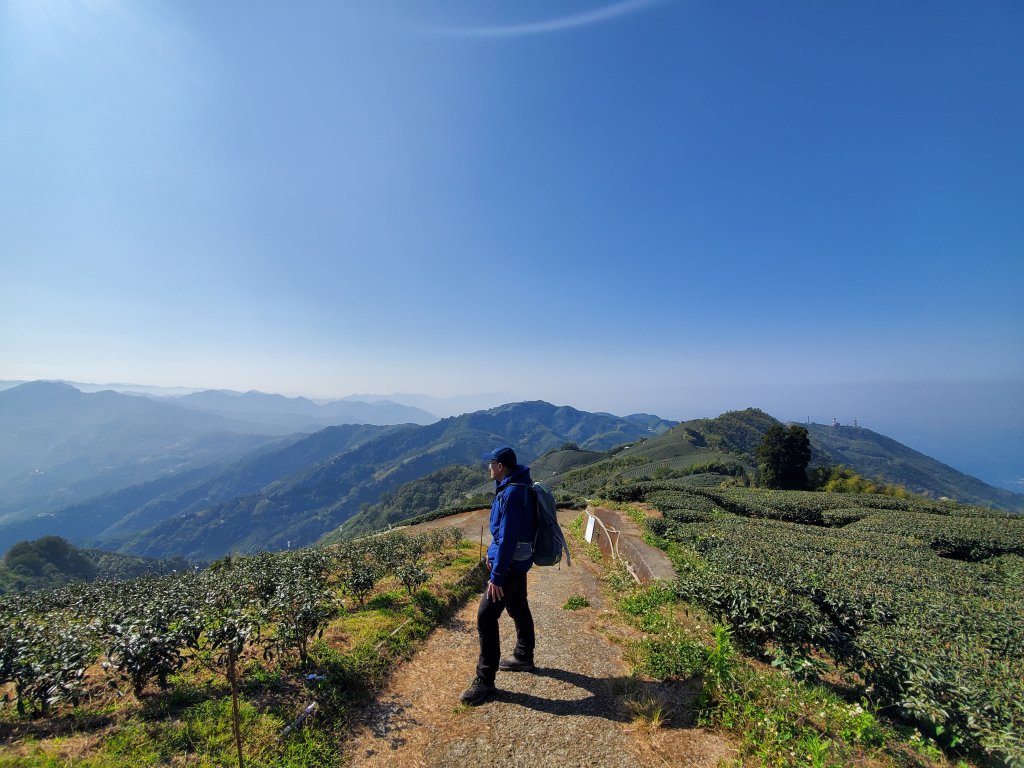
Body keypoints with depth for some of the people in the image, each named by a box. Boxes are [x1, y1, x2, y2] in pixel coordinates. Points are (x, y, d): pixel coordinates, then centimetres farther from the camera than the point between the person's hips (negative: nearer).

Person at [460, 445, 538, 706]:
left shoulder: (512, 493, -27)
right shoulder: (512, 487, 5)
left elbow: (508, 538, -28)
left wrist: (497, 576, -25)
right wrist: (493, 553, 23)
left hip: (510, 564, -10)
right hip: (517, 560, 10)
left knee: (486, 617, -5)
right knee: (518, 608, 23)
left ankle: (485, 681, 7)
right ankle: (523, 658, 42)